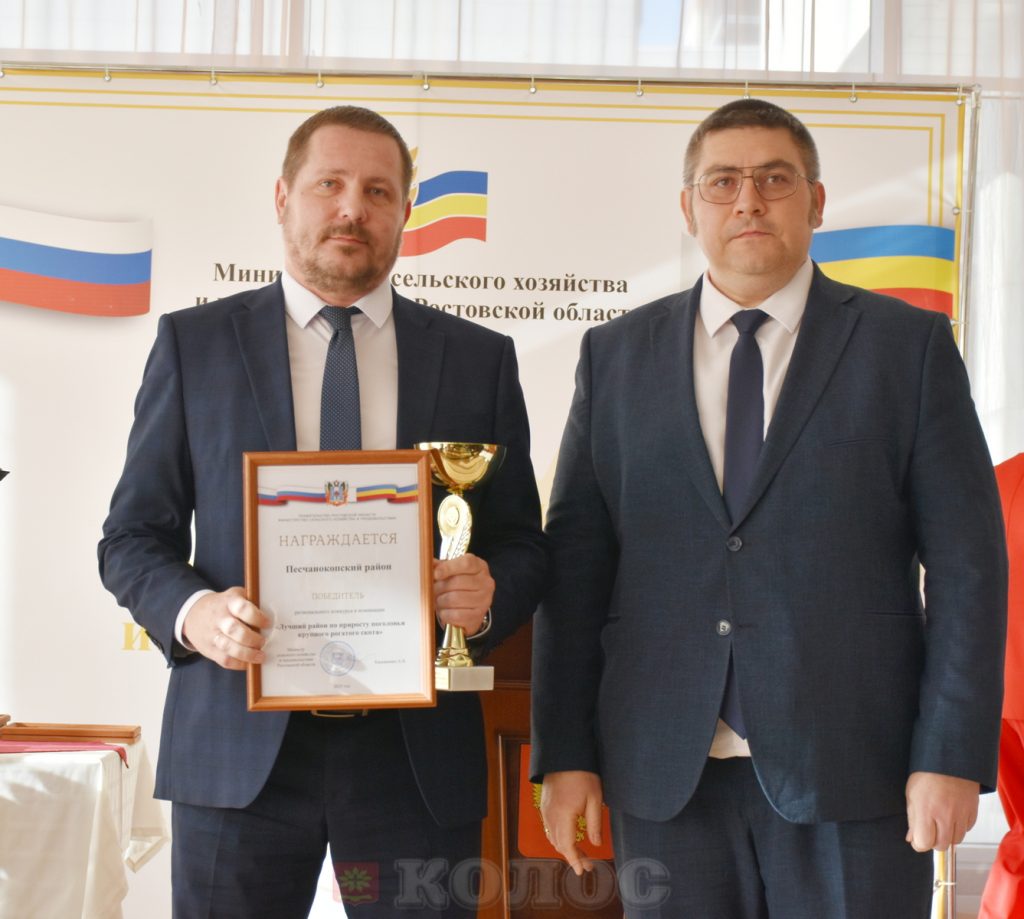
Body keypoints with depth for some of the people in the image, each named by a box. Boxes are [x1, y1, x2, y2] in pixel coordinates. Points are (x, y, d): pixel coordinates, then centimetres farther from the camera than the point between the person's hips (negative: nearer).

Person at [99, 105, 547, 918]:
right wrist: (191, 611, -14)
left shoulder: (479, 359, 8)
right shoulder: (194, 344, 6)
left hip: (416, 751, 1)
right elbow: (133, 537, 6)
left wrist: (489, 594, -13)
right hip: (238, 747, 0)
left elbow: (522, 545, 10)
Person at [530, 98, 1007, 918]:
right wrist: (565, 754, 1)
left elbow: (966, 560, -1)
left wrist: (952, 756, -8)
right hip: (666, 776, 2)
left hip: (851, 769, -1)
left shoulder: (909, 345, 3)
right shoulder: (615, 355, 8)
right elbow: (576, 562, 6)